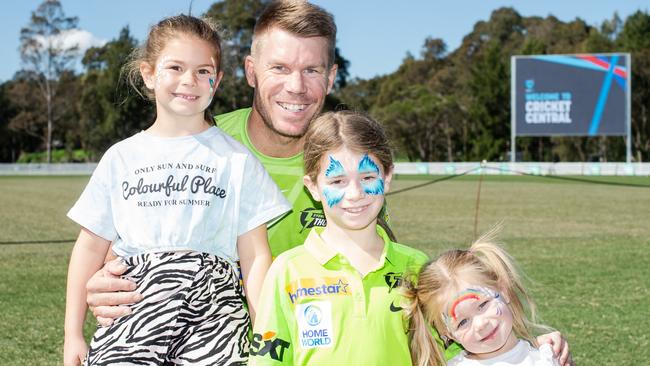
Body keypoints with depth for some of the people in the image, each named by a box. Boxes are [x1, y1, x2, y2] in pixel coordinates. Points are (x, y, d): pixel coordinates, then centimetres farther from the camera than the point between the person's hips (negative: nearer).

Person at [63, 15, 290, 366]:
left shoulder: (236, 159, 7)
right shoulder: (121, 158, 12)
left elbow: (254, 255, 5)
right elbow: (90, 247, 13)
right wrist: (72, 334, 10)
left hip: (212, 306, -1)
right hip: (132, 309, 1)